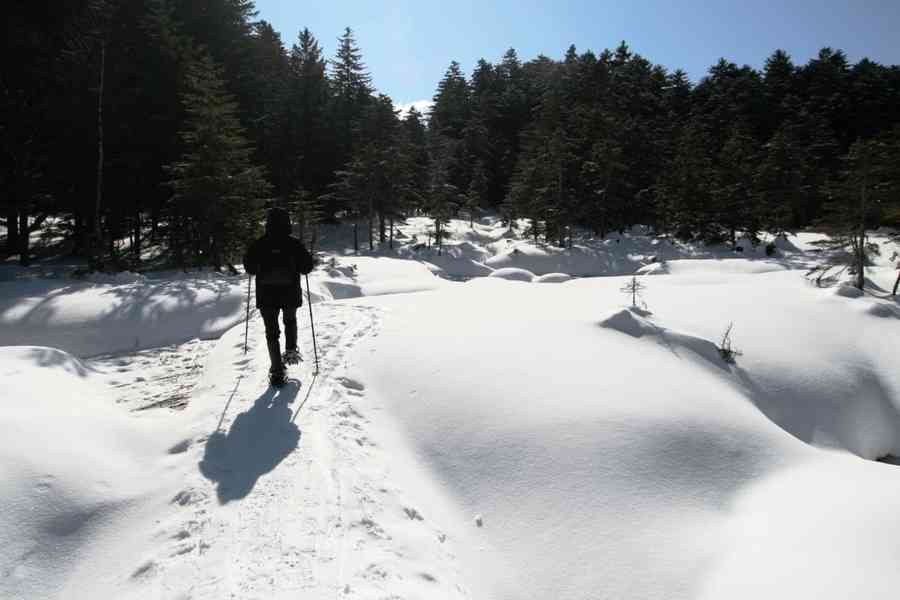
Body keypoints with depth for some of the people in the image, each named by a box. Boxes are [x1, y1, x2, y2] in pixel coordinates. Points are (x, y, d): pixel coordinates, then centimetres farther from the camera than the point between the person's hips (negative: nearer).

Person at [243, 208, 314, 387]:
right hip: (290, 293, 0)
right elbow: (307, 267, -6)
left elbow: (249, 267, 1)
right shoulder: (294, 244, -8)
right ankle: (291, 350, 18)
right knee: (290, 321, 29)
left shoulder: (259, 245, -6)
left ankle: (277, 370, 0)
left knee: (272, 331, 5)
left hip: (267, 295, 0)